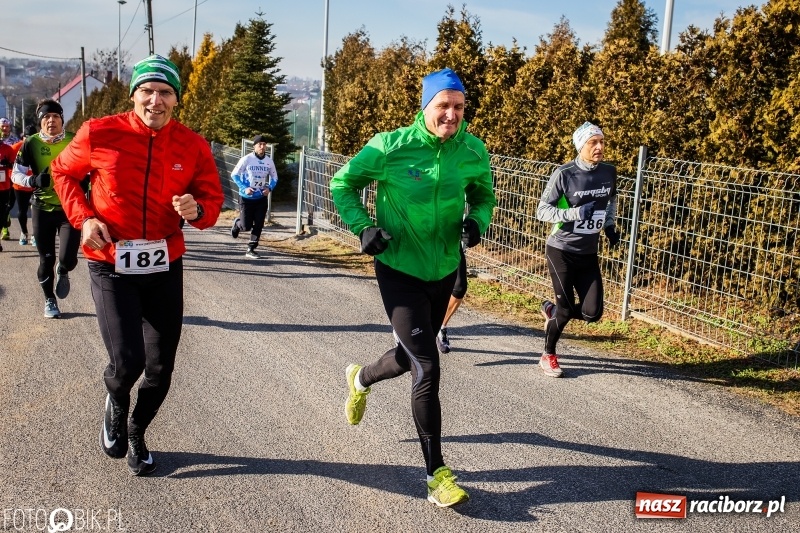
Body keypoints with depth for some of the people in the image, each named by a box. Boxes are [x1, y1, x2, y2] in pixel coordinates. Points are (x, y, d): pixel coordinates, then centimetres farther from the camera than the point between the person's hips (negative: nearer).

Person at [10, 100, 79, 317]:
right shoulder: (31, 143, -5)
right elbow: (16, 175, -1)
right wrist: (33, 181, -20)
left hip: (70, 207, -1)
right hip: (42, 209, 1)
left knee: (68, 259, -11)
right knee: (46, 259, 9)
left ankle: (62, 271, 28)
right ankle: (49, 300, 32)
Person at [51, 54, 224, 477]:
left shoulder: (192, 146, -3)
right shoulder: (99, 134, -7)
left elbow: (212, 197, 4)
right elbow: (63, 172, 10)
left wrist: (198, 211, -20)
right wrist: (84, 218, -5)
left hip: (165, 267, 3)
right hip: (110, 267, -2)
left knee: (160, 369, 8)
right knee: (127, 363, -14)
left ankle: (136, 433, 39)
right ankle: (115, 404, 26)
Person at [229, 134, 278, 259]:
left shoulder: (269, 161, 0)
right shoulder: (246, 159, -12)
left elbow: (274, 177, 12)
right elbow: (234, 175, -7)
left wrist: (269, 188, -7)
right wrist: (244, 188, -18)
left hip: (262, 198, 4)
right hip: (246, 198, -3)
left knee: (258, 225, 0)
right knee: (246, 226, -1)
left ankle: (251, 249, 12)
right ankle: (237, 223, 35)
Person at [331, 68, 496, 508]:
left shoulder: (474, 152, -6)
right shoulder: (391, 146, -16)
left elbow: (484, 194, 12)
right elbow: (343, 183, -2)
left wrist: (477, 220, -9)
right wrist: (363, 226, -16)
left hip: (444, 272, 5)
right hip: (399, 270, -5)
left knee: (412, 356, 21)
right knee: (427, 367, -12)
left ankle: (361, 378, 57)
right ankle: (436, 473, 2)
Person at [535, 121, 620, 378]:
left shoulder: (609, 172, 0)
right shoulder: (564, 174, -15)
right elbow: (542, 211, -14)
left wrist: (610, 226, 9)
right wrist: (575, 213, -26)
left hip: (588, 254, 5)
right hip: (561, 251, -5)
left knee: (592, 313, -1)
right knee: (566, 310, -1)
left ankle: (551, 311, 29)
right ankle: (548, 356, 23)